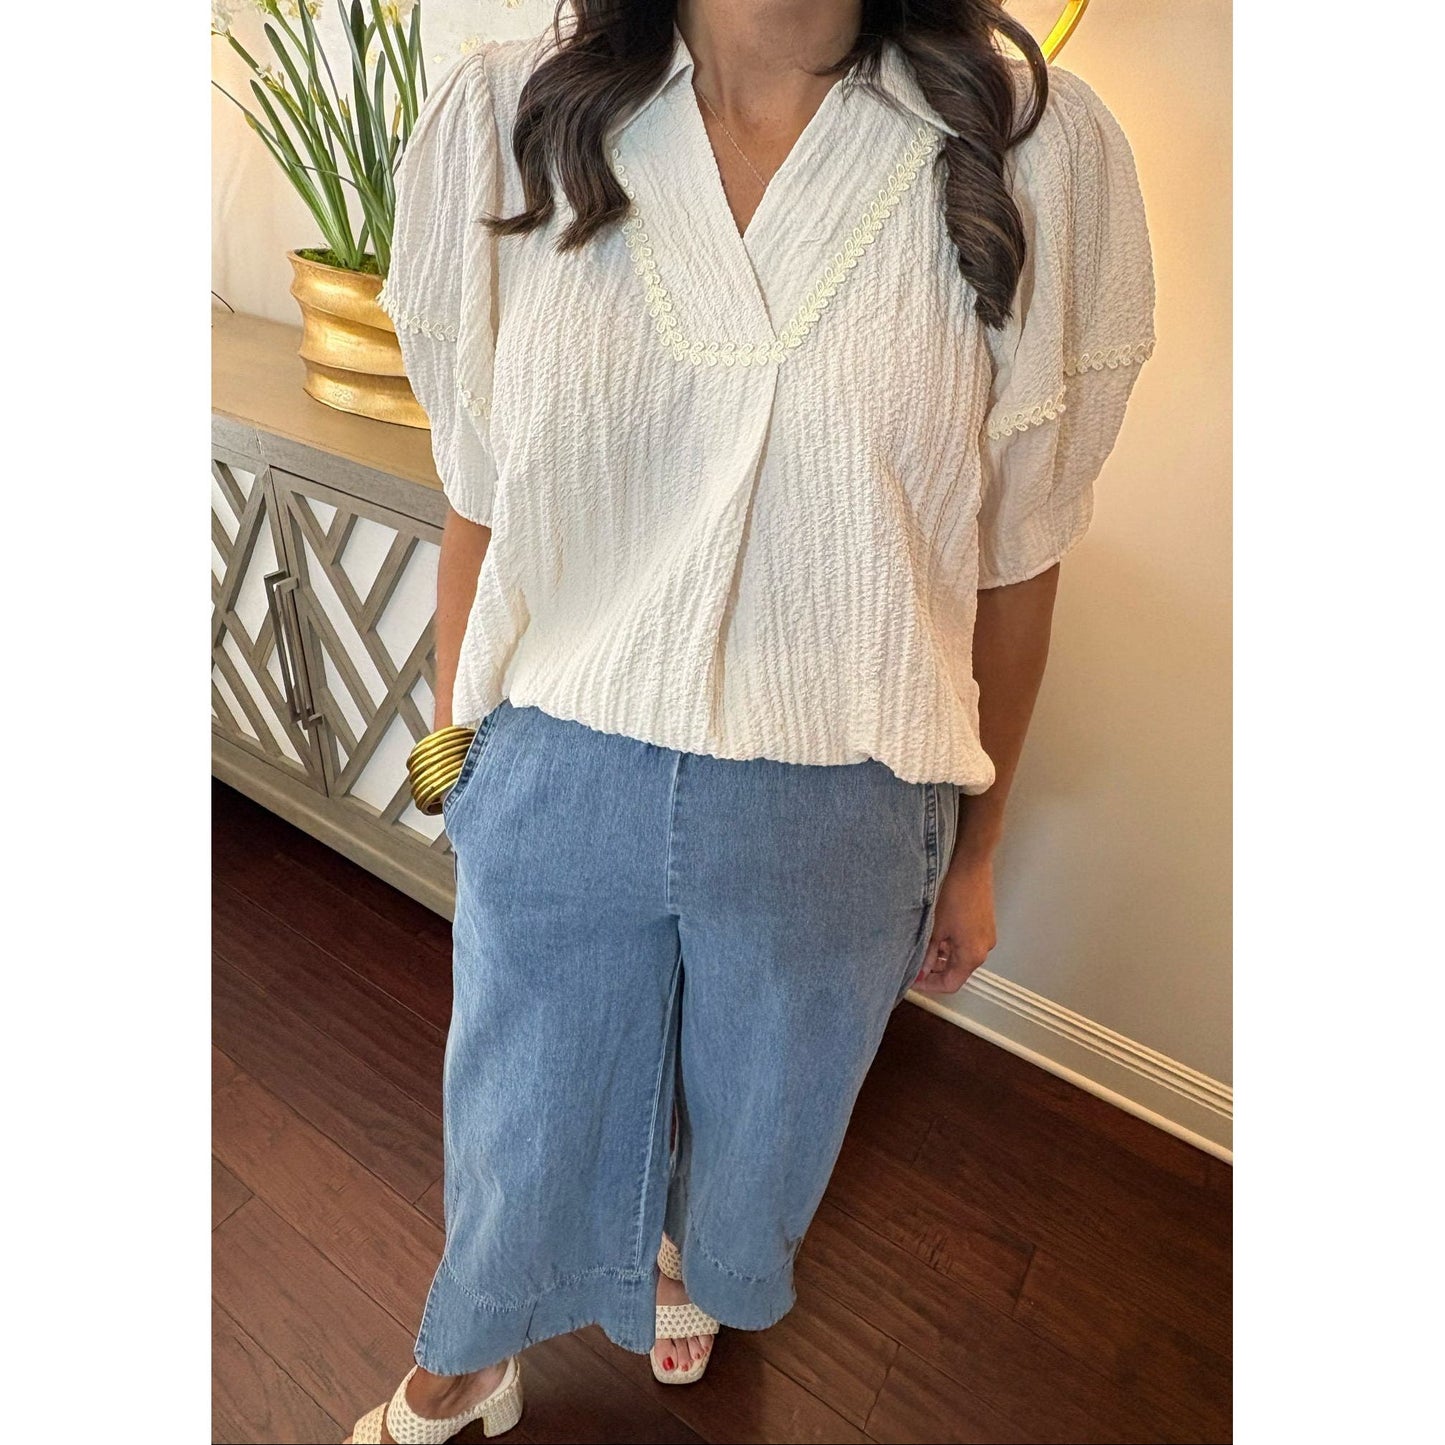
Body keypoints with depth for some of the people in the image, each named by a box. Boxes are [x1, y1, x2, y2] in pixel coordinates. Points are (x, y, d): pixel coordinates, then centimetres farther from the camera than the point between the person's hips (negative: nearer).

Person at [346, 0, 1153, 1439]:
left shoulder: (1042, 154, -9)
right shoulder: (501, 120, -6)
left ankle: (686, 1257, 69)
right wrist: (455, 767, 10)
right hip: (555, 784, 1)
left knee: (759, 1123, 28)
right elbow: (478, 508, 1)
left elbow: (1015, 561, -3)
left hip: (840, 818, 1)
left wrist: (973, 850, 6)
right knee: (522, 1129, 24)